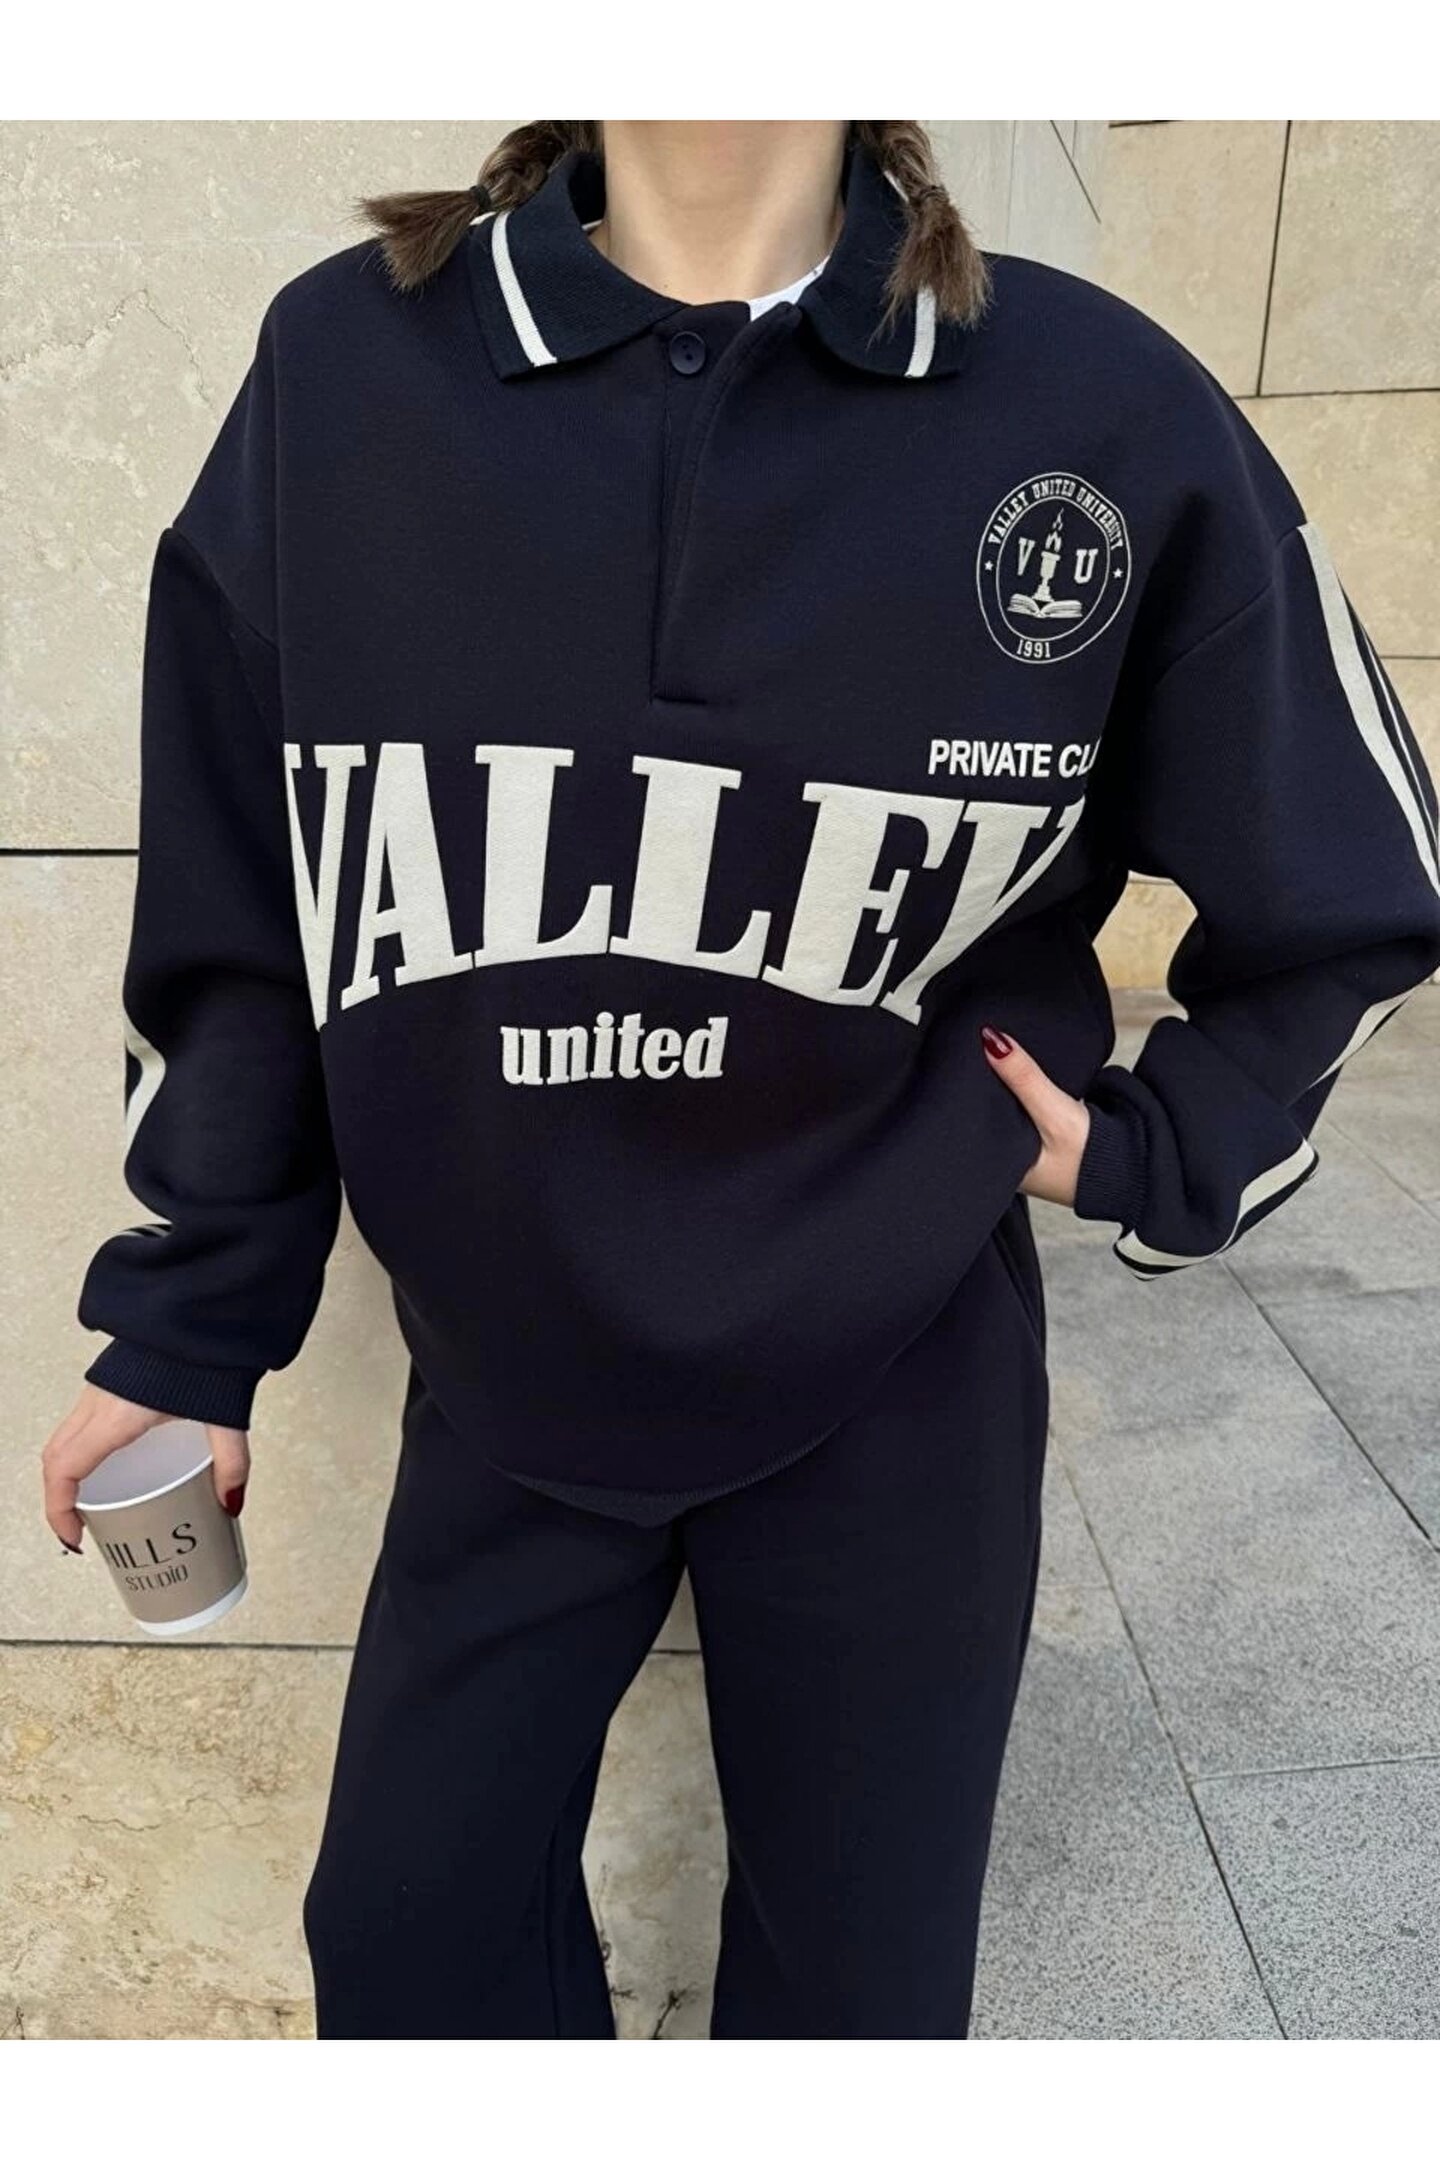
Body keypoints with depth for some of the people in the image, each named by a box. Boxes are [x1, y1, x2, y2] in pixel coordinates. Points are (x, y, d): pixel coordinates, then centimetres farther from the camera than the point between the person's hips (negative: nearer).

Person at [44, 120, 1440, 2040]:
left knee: (863, 1959, 19)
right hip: (507, 1373, 2)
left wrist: (1154, 1164, -4)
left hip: (896, 1378, -1)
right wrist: (186, 1326, 4)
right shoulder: (341, 368, -8)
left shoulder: (1107, 415, -12)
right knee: (405, 1923, 18)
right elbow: (237, 913, -1)